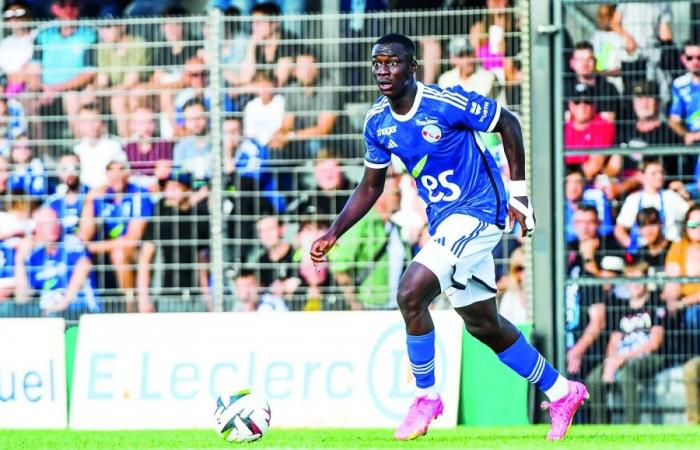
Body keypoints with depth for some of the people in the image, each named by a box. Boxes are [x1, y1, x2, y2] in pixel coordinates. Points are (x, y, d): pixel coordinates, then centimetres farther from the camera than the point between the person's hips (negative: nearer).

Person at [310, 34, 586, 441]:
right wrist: (334, 234, 1)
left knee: (411, 294, -22)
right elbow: (371, 186, 11)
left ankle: (426, 397, -4)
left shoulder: (446, 103, -20)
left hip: (479, 211, -8)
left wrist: (518, 191, -9)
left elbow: (508, 123, -9)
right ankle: (561, 392, 31)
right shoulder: (378, 122, 0)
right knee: (483, 324, 14)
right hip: (443, 221, 8)